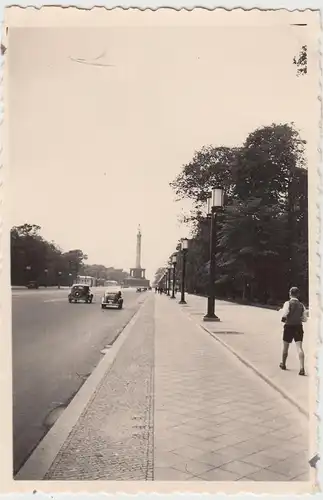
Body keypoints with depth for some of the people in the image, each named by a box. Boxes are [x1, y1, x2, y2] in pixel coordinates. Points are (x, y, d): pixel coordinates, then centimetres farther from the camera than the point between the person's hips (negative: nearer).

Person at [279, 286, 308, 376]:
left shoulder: (288, 303, -11)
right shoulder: (301, 305, 2)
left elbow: (284, 315, -21)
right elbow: (305, 319, 4)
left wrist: (284, 319, 0)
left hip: (289, 327, -2)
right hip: (298, 327, 2)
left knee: (285, 347, 16)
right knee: (299, 347, -3)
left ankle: (283, 364, 34)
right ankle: (302, 368, -15)